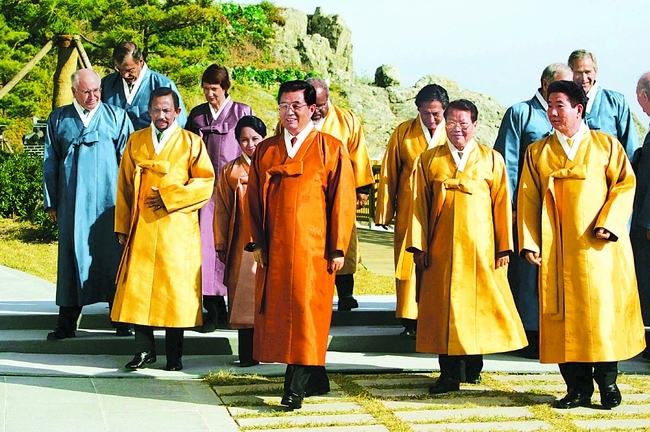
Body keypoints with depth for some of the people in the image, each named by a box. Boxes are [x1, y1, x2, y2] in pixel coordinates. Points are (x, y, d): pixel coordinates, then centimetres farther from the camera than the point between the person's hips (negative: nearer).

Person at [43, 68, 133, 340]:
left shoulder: (117, 117, 7)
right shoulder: (58, 119, 10)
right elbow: (50, 163, 12)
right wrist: (51, 202, 8)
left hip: (109, 200, -1)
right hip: (72, 201, 1)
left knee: (112, 255, 1)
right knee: (72, 254, 2)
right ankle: (67, 323, 6)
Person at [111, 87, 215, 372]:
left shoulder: (191, 142, 5)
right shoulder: (135, 141, 12)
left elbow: (206, 182, -2)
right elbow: (124, 186, 10)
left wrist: (168, 197, -11)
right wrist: (122, 226, 4)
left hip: (177, 230, -2)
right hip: (141, 228, 2)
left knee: (174, 289, 0)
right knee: (138, 287, 0)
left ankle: (174, 355, 9)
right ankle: (144, 350, 11)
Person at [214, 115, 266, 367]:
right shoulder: (230, 172, 11)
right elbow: (222, 211, 11)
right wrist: (221, 246, 6)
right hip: (243, 246, 1)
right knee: (244, 298, 0)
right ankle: (247, 353, 4)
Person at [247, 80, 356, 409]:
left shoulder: (330, 148, 0)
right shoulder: (265, 151, 11)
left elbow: (342, 200, -3)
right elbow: (254, 199, 12)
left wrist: (338, 248, -8)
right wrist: (257, 243, 2)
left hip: (312, 247, -4)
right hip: (275, 247, 4)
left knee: (306, 310, -7)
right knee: (277, 310, 5)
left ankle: (296, 385, -4)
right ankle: (315, 379, 17)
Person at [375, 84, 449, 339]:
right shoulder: (403, 133, 3)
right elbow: (389, 173, 6)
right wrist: (384, 212, 5)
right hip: (409, 211, 1)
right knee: (409, 263, 0)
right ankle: (410, 322, 5)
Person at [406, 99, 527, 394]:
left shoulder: (491, 160, 5)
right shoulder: (429, 160, 7)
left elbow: (502, 204, 3)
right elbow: (419, 204, 5)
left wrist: (504, 247, -2)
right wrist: (418, 246, -3)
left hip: (480, 248, 0)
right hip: (441, 248, 1)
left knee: (479, 304, 3)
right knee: (443, 306, 1)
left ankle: (474, 365, 19)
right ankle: (449, 373, 7)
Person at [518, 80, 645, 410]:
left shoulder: (606, 144, 6)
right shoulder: (537, 153, 11)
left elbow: (625, 184, 0)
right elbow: (527, 197, 6)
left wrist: (608, 223, -13)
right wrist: (528, 242, -5)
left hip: (598, 247, -2)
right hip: (556, 249, 2)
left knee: (602, 309, -2)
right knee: (564, 314, 0)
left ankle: (607, 382, 12)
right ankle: (577, 387, 8)